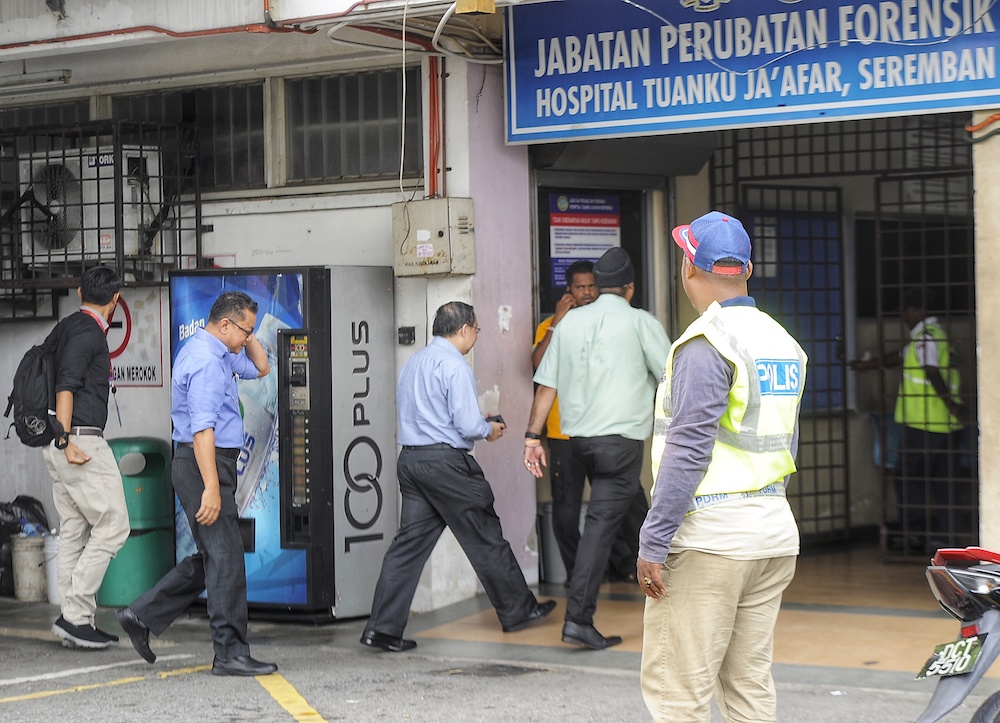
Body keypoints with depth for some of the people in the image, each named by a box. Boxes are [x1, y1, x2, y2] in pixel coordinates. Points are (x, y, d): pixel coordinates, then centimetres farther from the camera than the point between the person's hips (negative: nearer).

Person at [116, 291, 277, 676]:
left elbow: (260, 369, 29)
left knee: (211, 558, 16)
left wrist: (249, 336, 13)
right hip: (205, 465, -11)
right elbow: (202, 429, -25)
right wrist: (211, 488, -28)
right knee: (225, 558, -7)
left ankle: (142, 615, 18)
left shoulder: (216, 353, 15)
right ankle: (230, 655, -3)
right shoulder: (205, 361, -18)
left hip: (211, 465, 11)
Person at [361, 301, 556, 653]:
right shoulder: (455, 366, -13)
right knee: (485, 538, 6)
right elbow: (468, 425, -18)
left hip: (411, 458, 8)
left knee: (410, 541, 6)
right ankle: (517, 611, 18)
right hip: (446, 462, -8)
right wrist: (490, 429, 5)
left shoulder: (413, 363, 15)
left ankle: (383, 627, 0)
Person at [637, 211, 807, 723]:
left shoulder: (706, 344, -12)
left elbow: (688, 451, -18)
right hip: (773, 533, 8)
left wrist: (653, 544, -15)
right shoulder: (782, 340, 14)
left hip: (709, 538, -8)